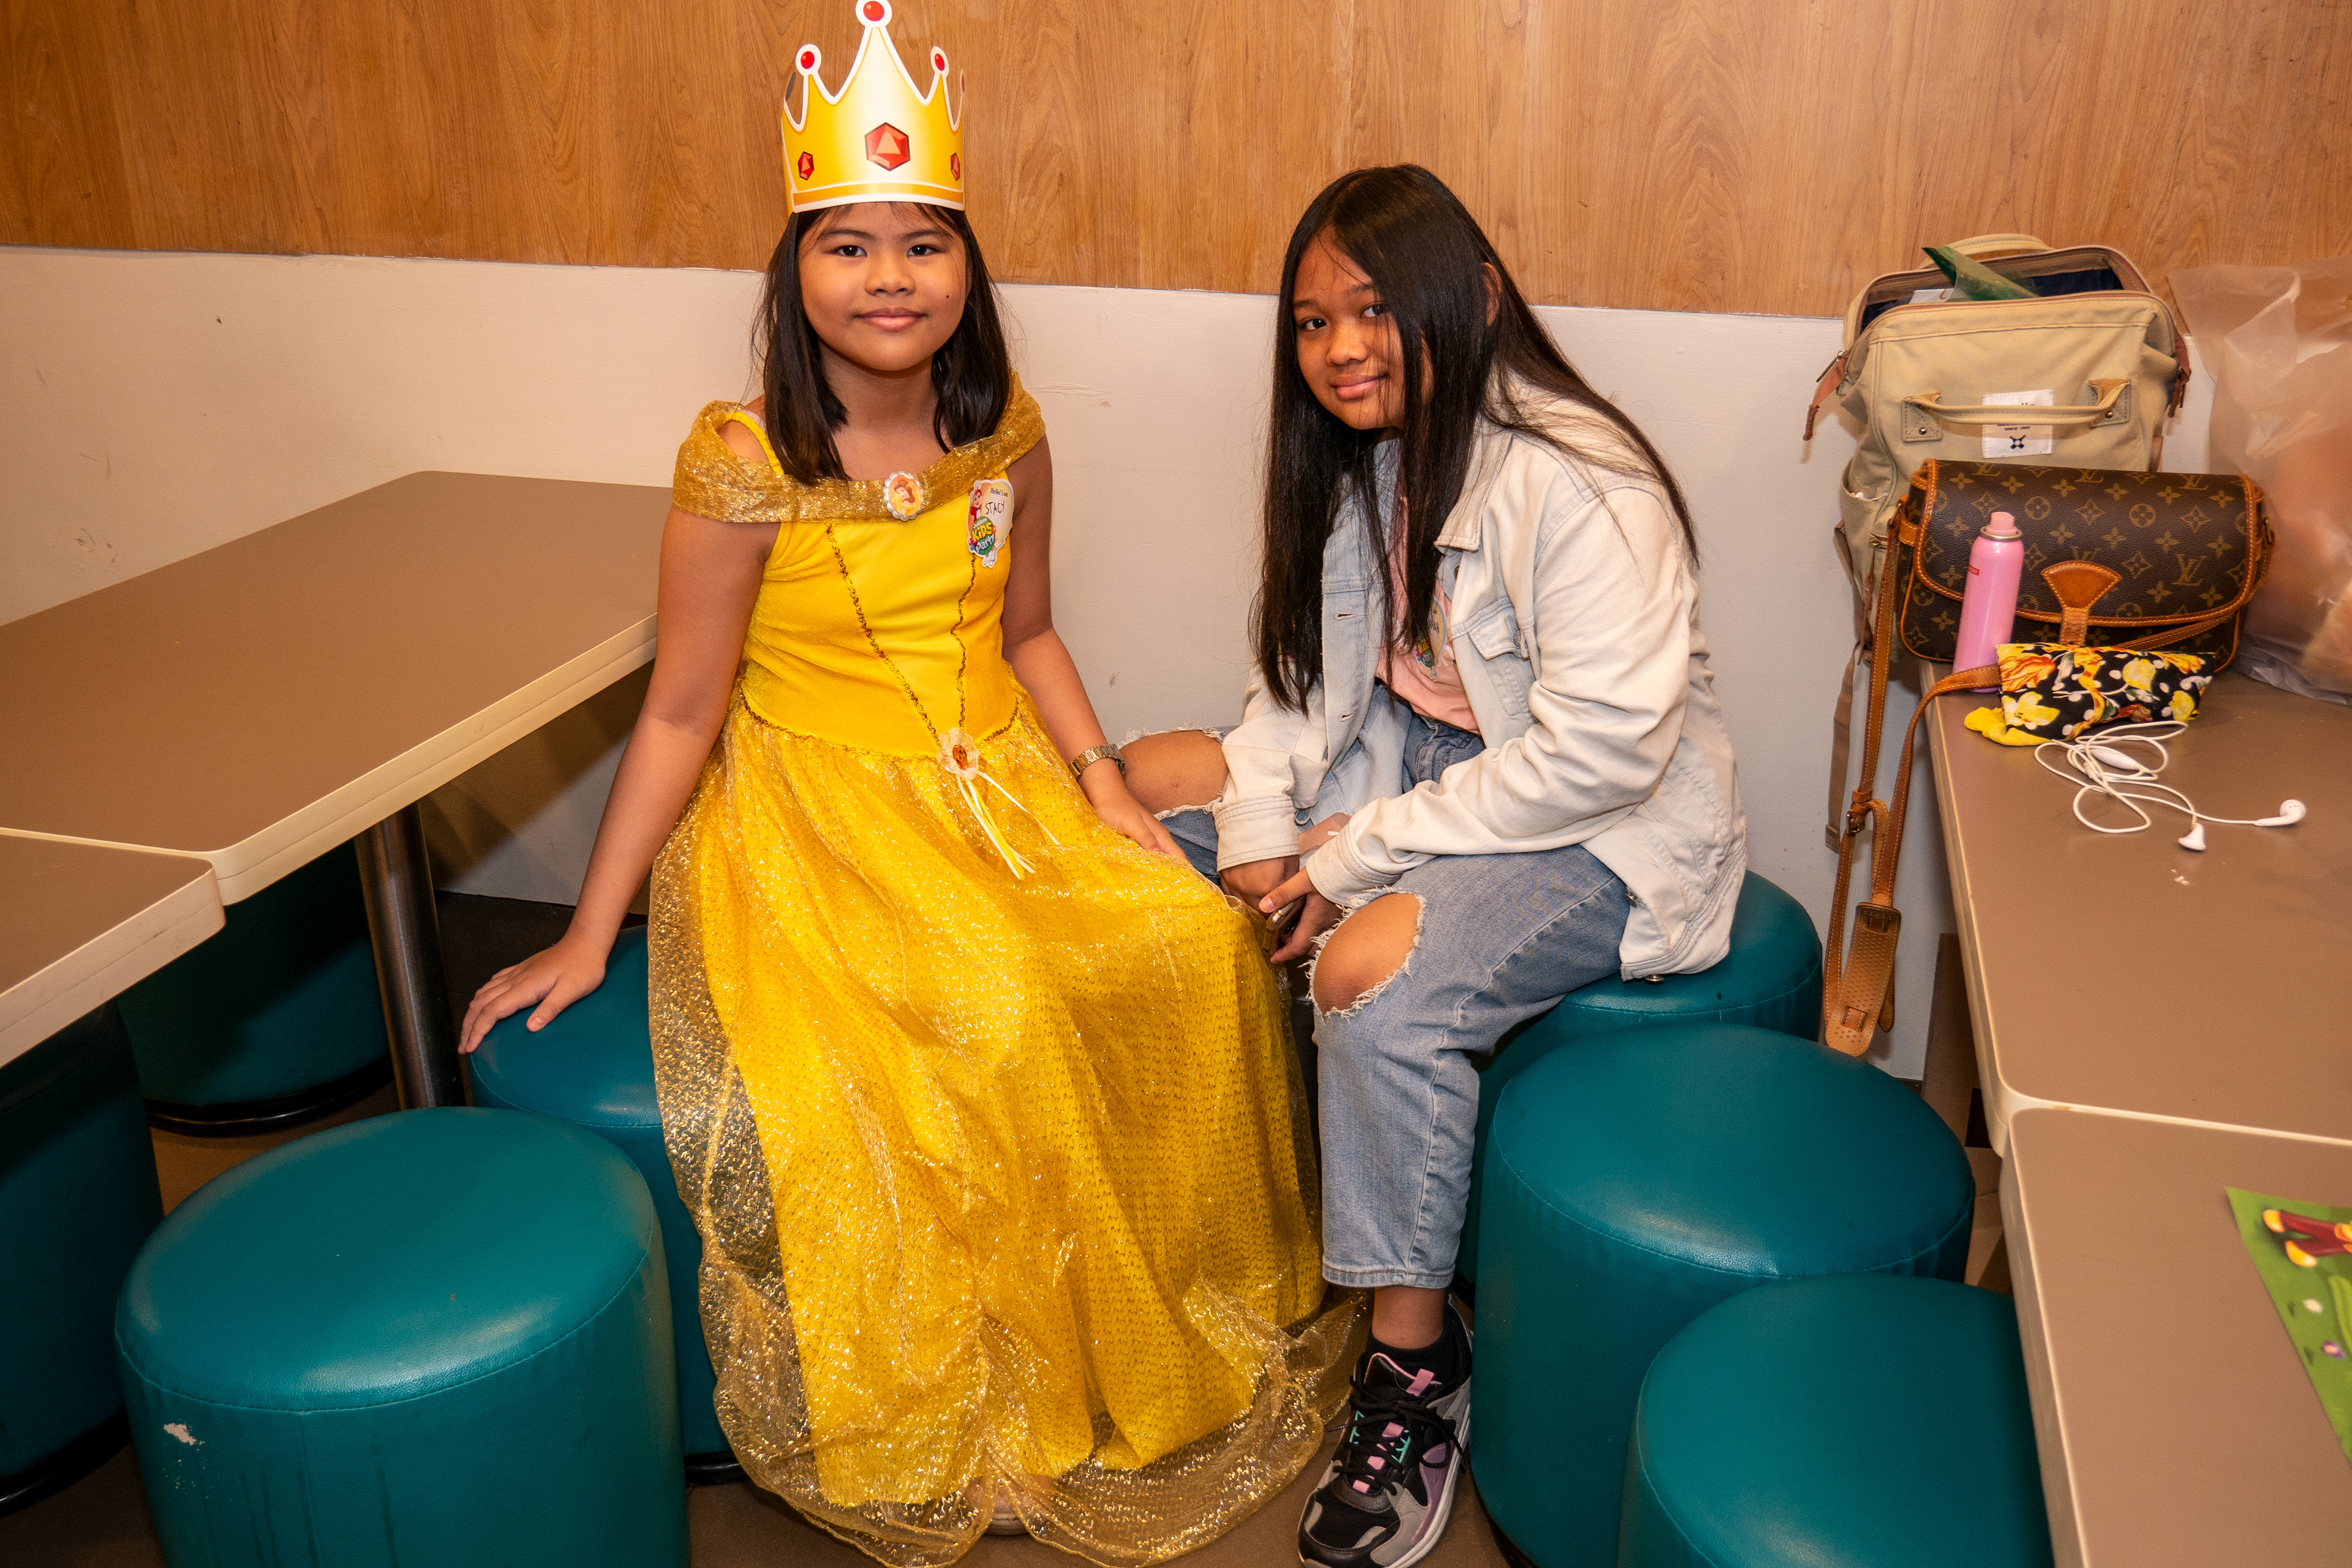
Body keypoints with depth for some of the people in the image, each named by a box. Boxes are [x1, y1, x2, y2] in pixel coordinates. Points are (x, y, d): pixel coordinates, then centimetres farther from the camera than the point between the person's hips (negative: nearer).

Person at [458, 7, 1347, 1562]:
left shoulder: (1007, 436, 1)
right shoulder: (742, 465, -14)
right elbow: (681, 714, -8)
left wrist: (1100, 780, -1)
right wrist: (588, 936, -6)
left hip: (996, 788, 5)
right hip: (812, 813, -5)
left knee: (1199, 945, -18)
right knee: (985, 1019, -29)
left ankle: (1176, 1336, 6)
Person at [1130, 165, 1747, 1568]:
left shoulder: (1580, 487, -23)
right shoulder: (1355, 460, 4)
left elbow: (1598, 749, -27)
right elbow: (1307, 675, 8)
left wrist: (1363, 852, -23)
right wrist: (1260, 820, -12)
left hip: (1605, 832, -9)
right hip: (1416, 761, 9)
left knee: (1380, 976, -33)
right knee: (1148, 784, -1)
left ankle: (1417, 1361, -12)